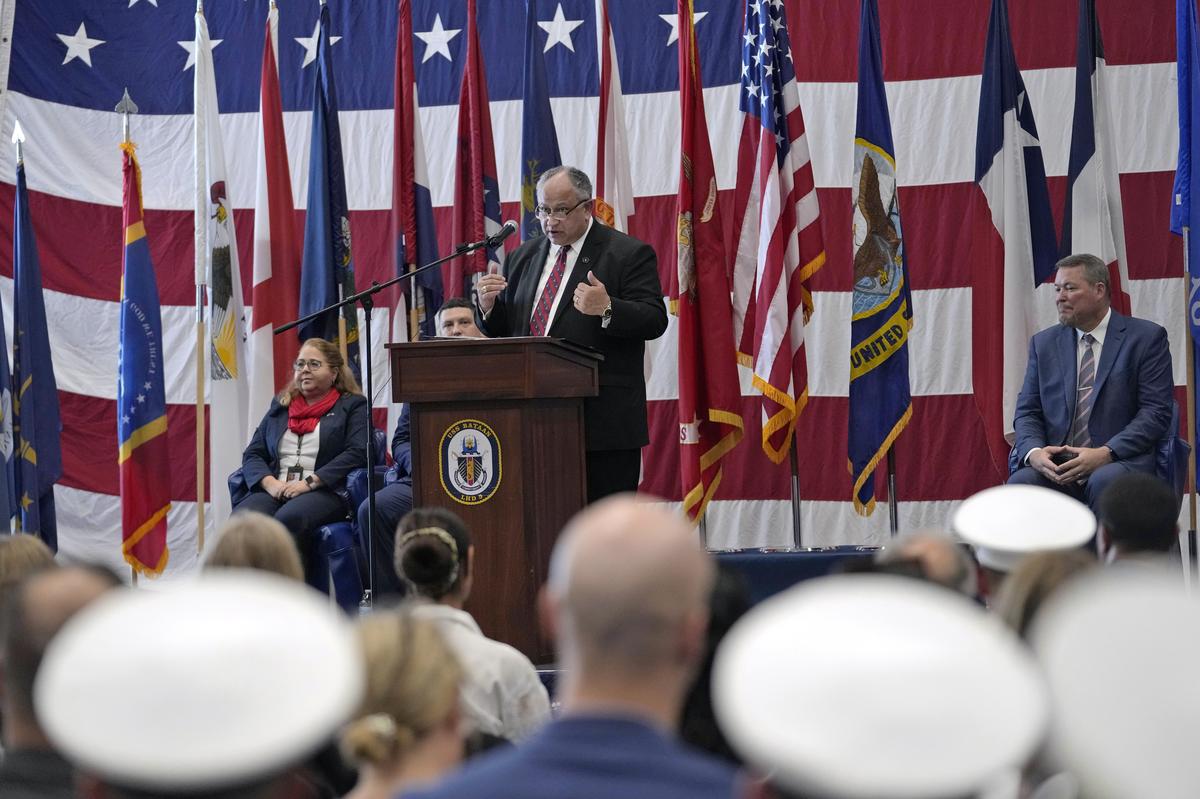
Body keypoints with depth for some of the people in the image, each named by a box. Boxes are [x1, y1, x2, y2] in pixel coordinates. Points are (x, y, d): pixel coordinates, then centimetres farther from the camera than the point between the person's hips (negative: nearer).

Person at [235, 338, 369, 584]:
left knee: (289, 519, -38)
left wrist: (310, 482, -14)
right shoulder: (280, 406, 28)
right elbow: (252, 454, 19)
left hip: (325, 491, -4)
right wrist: (270, 482, -4)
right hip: (274, 490, 4)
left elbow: (357, 453, -3)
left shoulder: (353, 406, 13)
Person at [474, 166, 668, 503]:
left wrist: (607, 309, -27)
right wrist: (489, 306, -3)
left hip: (603, 421, -5)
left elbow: (654, 321, -9)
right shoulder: (523, 257, 18)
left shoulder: (629, 255, 0)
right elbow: (503, 329, 20)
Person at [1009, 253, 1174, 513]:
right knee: (1021, 481, -29)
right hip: (1055, 465, 3)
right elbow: (1027, 411, 14)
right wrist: (1034, 451, -10)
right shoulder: (1044, 343, 18)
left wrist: (1105, 454, -16)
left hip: (1120, 461, -3)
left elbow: (1156, 411, -3)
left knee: (1105, 481, -37)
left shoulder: (1146, 338, 5)